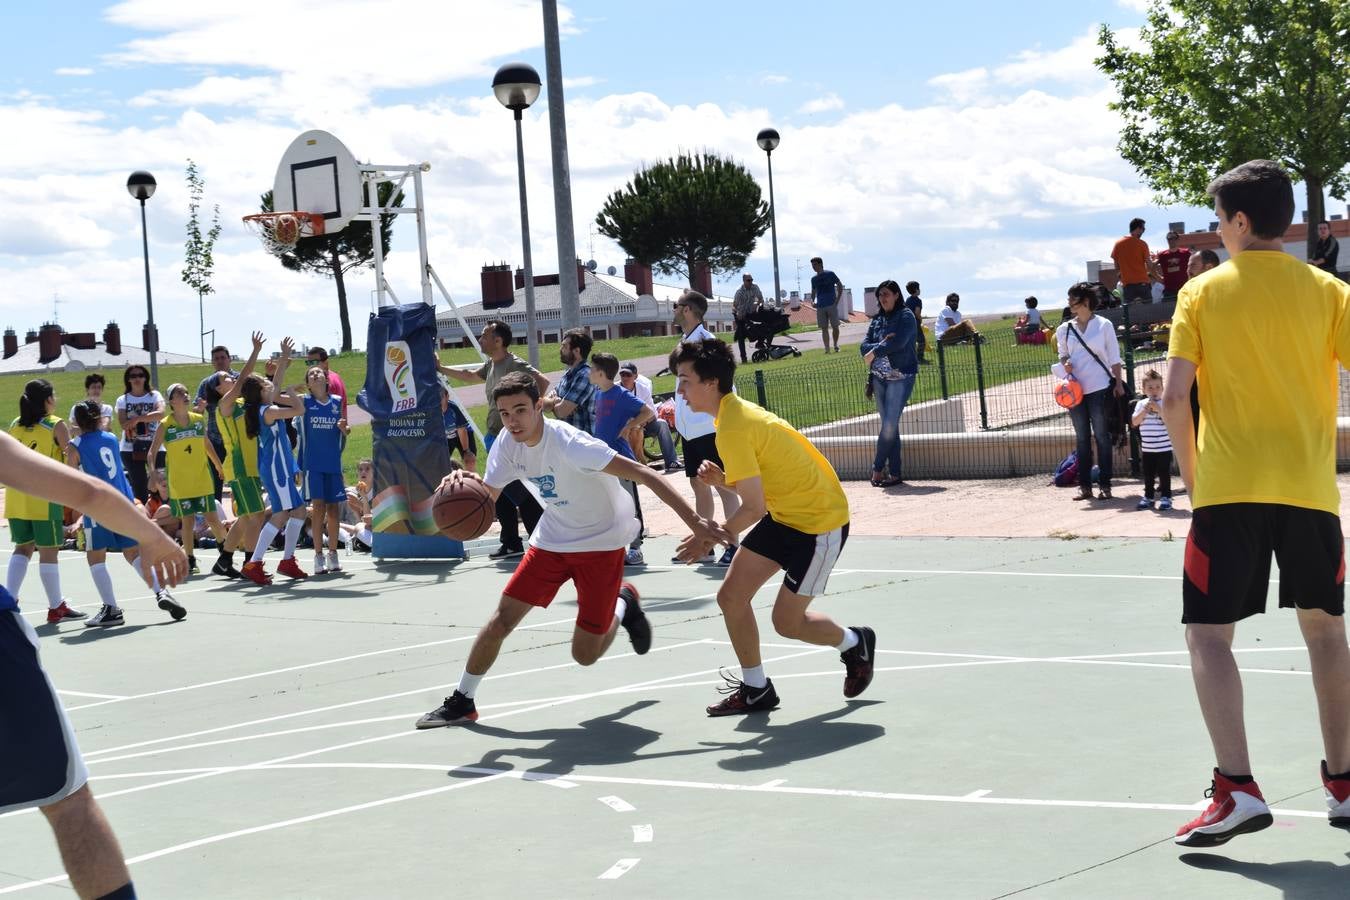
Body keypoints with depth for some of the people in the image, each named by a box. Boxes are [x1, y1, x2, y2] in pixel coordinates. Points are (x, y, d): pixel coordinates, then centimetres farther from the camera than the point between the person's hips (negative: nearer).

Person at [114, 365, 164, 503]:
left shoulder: (154, 396, 6)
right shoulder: (123, 400, 7)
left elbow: (160, 413, -14)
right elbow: (123, 424, -7)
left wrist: (137, 419, -19)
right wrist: (147, 418, -14)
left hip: (154, 446, 0)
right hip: (131, 449, 1)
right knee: (139, 487, 1)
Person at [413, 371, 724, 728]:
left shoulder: (569, 443, -30)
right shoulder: (508, 443, -9)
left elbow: (642, 474, -31)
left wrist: (694, 521, -36)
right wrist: (464, 479, -29)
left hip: (601, 541, -5)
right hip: (552, 537, 5)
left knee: (584, 654, -3)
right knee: (503, 617, -6)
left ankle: (623, 604, 27)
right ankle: (461, 701, 10)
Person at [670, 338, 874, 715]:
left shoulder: (732, 429, -26)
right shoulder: (735, 411, 4)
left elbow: (754, 507, -24)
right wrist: (722, 478, -6)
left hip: (820, 521, -10)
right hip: (785, 514, 10)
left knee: (787, 622, 0)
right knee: (731, 597, 3)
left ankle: (855, 644, 28)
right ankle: (756, 690, 15)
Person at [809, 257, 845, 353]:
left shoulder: (830, 274, -2)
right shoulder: (814, 279, 11)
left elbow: (840, 286, 1)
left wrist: (837, 300, -6)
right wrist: (812, 301, -2)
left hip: (832, 305, -3)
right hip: (820, 307, 3)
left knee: (835, 326, 0)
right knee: (824, 328, -1)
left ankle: (836, 345, 20)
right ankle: (827, 349, -2)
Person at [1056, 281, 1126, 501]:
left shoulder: (1104, 325, 0)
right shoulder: (1064, 329, 8)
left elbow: (1114, 358, 2)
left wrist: (1118, 383, -3)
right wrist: (1065, 363, -7)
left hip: (1099, 389, -3)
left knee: (1101, 436, 0)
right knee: (1082, 438, 7)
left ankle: (1104, 484, 3)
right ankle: (1084, 485, 10)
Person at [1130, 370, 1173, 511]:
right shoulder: (1141, 404, 5)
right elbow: (1134, 422, -3)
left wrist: (1158, 409, -22)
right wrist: (1145, 410, -13)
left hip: (1164, 447, -4)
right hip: (1147, 448, 4)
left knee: (1164, 473, 0)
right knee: (1148, 474, 12)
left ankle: (1165, 497, 7)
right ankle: (1148, 497, 21)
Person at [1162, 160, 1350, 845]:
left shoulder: (1202, 292, 1)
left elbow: (1175, 396, -6)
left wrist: (1190, 474, 7)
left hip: (1228, 487, -2)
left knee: (1208, 634, 0)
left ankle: (1236, 788, -15)